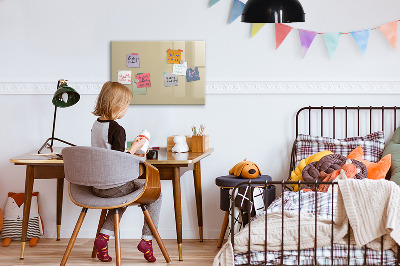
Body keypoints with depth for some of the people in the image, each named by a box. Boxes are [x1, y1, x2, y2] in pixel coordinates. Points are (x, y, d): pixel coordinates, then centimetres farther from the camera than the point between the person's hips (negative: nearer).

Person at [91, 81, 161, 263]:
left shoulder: (96, 125, 6)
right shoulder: (117, 130, -20)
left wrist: (130, 154, 19)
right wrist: (134, 148, -9)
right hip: (114, 186, -8)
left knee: (123, 195, 36)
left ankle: (104, 236, 18)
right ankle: (146, 239, 8)